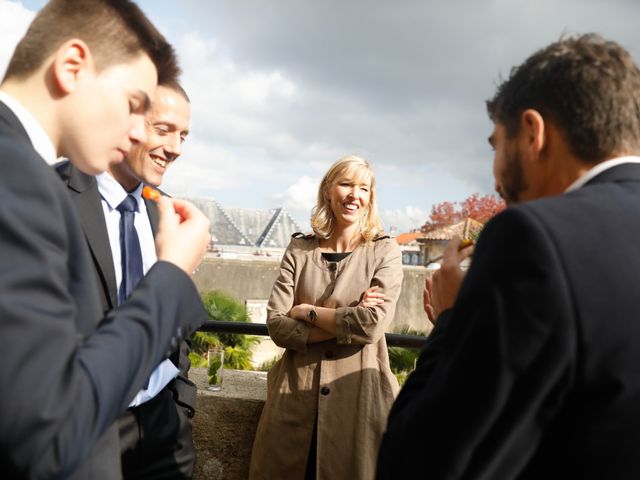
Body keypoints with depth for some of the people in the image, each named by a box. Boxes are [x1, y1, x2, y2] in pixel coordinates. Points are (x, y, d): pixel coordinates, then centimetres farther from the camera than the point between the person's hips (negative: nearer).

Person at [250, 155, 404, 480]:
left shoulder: (385, 252, -1)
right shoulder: (299, 249, 4)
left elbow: (373, 324, -15)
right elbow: (276, 325, -5)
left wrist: (307, 311, -8)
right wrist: (344, 323, -14)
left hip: (356, 397, -2)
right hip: (295, 394, 2)